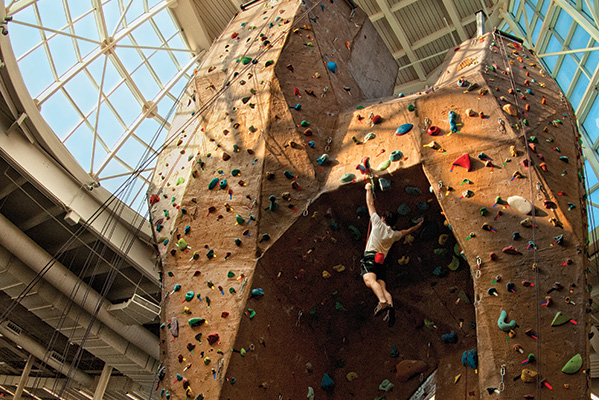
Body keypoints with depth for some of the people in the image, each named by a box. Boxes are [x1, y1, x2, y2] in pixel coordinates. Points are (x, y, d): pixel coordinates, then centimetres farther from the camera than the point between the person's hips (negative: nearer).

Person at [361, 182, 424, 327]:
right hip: (381, 262, 6)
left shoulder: (378, 224, 10)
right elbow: (408, 231, 42)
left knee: (369, 280, -28)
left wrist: (369, 189, 32)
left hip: (370, 256, -6)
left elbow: (370, 204, 18)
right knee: (382, 288, -3)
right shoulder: (394, 234, 21)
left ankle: (383, 302, -52)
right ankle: (390, 307, -32)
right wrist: (419, 225, 60)